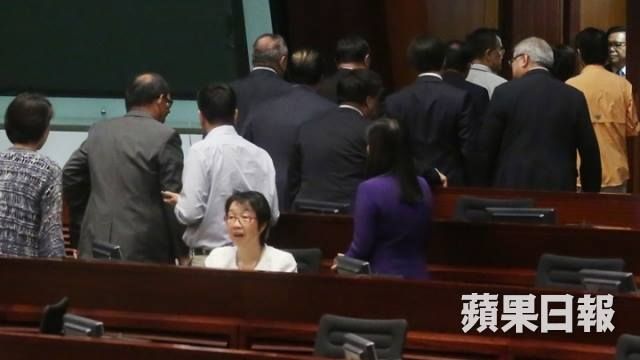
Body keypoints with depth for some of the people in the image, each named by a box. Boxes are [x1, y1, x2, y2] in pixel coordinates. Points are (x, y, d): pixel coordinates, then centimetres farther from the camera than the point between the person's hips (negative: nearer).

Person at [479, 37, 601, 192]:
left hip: (513, 187, -2)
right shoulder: (574, 97, 4)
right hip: (559, 189, 2)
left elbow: (486, 148, 2)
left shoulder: (505, 93, -2)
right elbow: (590, 152, 5)